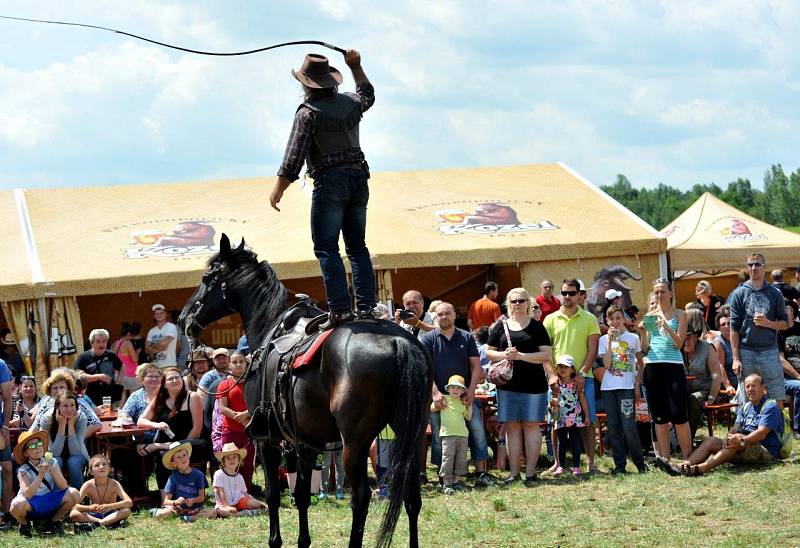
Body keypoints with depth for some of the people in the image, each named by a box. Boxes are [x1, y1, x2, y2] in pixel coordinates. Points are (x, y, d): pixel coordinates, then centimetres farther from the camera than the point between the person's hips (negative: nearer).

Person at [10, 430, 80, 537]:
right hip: (32, 507, -3)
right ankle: (24, 524, 0)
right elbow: (27, 494, -26)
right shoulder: (23, 471, -11)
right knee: (17, 504, -38)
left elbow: (63, 486, -11)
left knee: (74, 494, -20)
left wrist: (53, 471, -27)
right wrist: (40, 475, -30)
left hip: (51, 502, 3)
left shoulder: (52, 463, -1)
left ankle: (55, 520, 6)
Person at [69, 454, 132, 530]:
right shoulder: (88, 485, -11)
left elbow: (129, 503, -24)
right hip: (93, 516, 0)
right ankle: (109, 523, -30)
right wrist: (89, 508, -37)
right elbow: (74, 505, -18)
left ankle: (94, 524, -33)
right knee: (73, 514, -27)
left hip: (110, 515, 0)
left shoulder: (114, 484, -13)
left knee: (126, 511, -30)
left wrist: (110, 506, -38)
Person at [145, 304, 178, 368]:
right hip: (155, 366, 6)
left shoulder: (171, 327, -3)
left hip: (169, 365, -6)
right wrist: (158, 349, -10)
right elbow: (147, 349, 6)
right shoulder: (152, 331, 15)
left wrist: (152, 346, 2)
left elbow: (164, 343, -14)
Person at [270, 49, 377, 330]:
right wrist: (356, 67, 45)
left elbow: (293, 159, -11)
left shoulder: (308, 113, -9)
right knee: (357, 246, 11)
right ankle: (366, 306, 4)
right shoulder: (351, 103, 10)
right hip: (358, 177, 7)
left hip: (329, 181, -6)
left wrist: (277, 191, -5)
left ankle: (340, 309, -16)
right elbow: (367, 94, 37)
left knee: (326, 248, -6)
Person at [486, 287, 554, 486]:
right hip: (508, 384, 2)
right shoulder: (501, 326, 9)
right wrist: (504, 355, -9)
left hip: (533, 385, -2)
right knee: (512, 426, 2)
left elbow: (546, 355, -4)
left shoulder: (536, 327, 2)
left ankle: (530, 472, 2)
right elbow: (489, 351, 11)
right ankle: (514, 472, 6)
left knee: (531, 425, -1)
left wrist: (521, 356, -15)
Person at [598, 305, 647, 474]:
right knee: (613, 427, 3)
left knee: (628, 426, -11)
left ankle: (640, 463, 1)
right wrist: (610, 340, -7)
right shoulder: (604, 339, 8)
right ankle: (619, 465, 9)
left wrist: (638, 384, 0)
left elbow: (641, 364, 11)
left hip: (627, 387, -2)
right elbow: (606, 365, -5)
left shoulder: (633, 338, 6)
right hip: (608, 388, 3)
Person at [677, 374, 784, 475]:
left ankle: (702, 467, -54)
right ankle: (686, 464, -34)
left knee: (737, 444, -36)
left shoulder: (770, 407, -3)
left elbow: (762, 433, -17)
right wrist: (729, 438, -15)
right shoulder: (745, 407, 22)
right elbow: (735, 428, 9)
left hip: (766, 452, -7)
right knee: (711, 440, -10)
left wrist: (742, 441, -32)